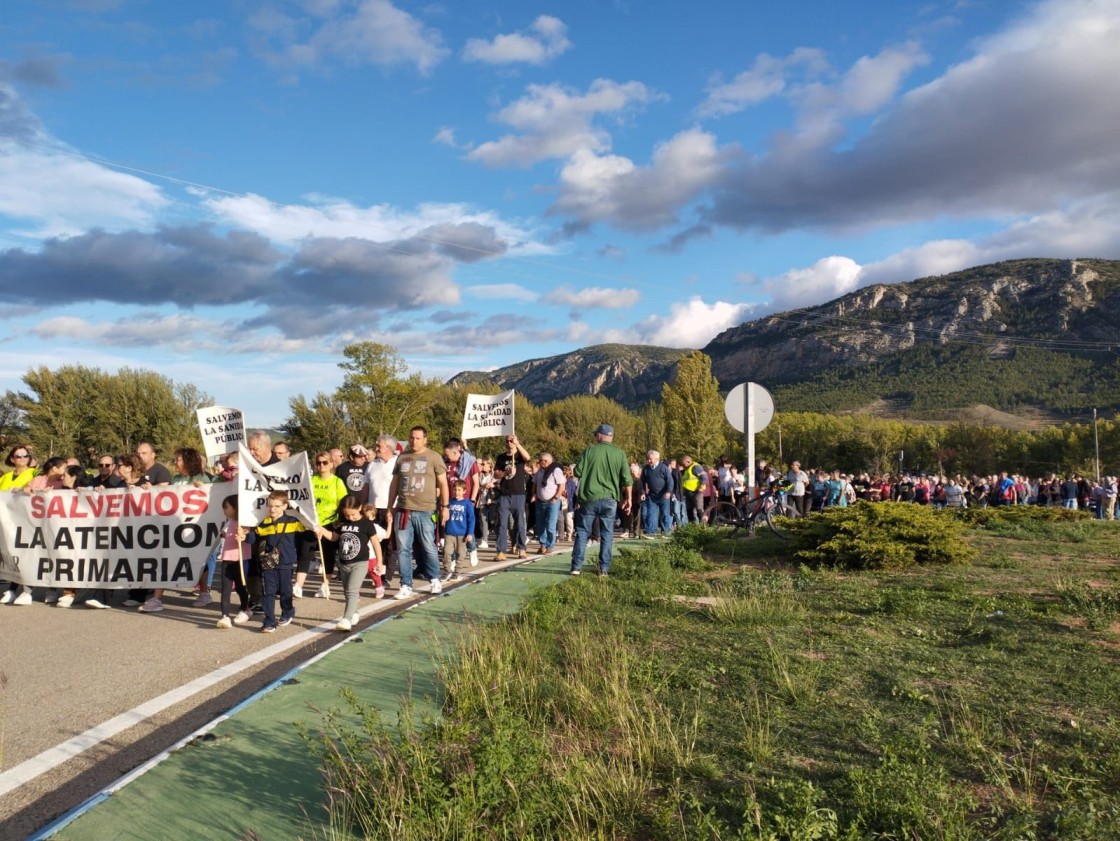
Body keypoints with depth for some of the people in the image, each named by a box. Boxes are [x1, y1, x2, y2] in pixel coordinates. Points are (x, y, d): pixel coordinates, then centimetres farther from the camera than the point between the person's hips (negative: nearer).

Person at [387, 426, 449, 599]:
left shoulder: (433, 457, 0)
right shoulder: (402, 458, 11)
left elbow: (443, 483, 1)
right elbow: (394, 483, 16)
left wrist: (444, 506, -3)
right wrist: (390, 507, 13)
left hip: (425, 511, -3)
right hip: (403, 510, 3)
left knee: (428, 548, 5)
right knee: (404, 550, 4)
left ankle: (435, 579, 26)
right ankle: (406, 585, 12)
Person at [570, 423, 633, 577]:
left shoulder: (589, 450, -3)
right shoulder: (619, 453, 1)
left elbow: (577, 472, -2)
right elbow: (627, 479, 0)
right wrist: (628, 498, 11)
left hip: (589, 497, -1)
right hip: (609, 499, 1)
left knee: (582, 532, 7)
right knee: (607, 534, 7)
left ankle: (576, 566, 6)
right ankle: (604, 569, 6)